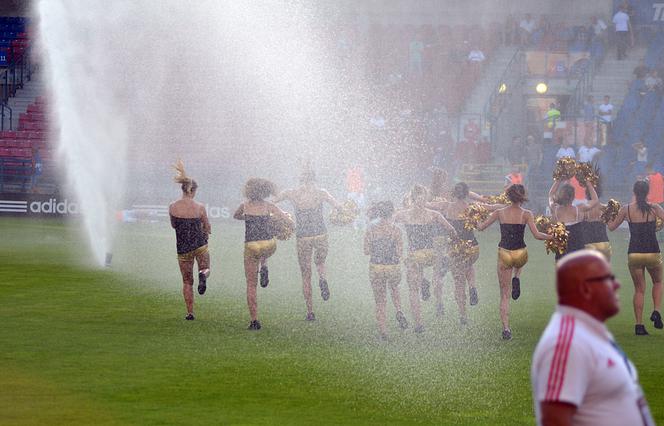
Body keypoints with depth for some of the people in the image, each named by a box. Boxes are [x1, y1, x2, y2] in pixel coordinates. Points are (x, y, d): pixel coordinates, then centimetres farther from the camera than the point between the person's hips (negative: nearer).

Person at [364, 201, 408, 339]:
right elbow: (399, 252, -9)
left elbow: (367, 251, -3)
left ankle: (383, 331, 7)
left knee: (379, 301, 9)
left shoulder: (371, 230, -6)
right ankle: (399, 311, 3)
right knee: (394, 289, 30)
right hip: (393, 266, 0)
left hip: (376, 267, 0)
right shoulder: (396, 230, -9)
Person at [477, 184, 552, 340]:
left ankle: (506, 328, 0)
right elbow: (537, 235, -12)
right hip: (520, 254, 0)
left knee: (504, 295, 8)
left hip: (504, 254, 0)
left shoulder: (499, 213, -2)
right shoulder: (526, 214, -6)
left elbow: (481, 227, 3)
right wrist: (551, 237, 4)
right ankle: (516, 279, 14)